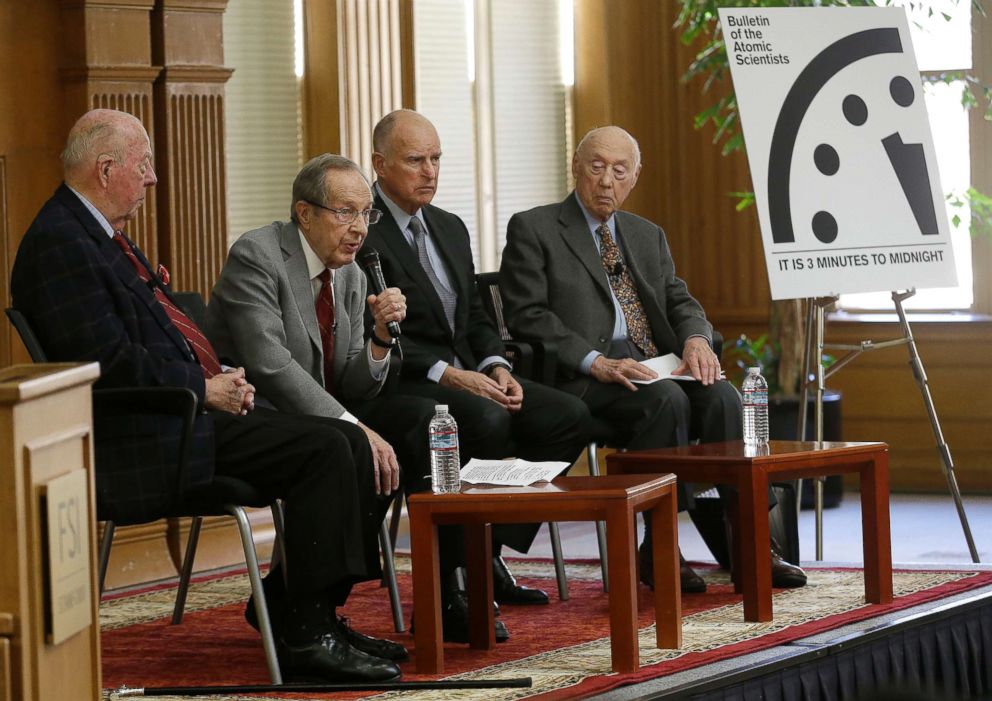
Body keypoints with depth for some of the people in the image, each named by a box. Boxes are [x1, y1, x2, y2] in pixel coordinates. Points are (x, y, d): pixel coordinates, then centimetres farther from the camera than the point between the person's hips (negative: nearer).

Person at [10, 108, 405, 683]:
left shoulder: (102, 236, 20)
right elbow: (111, 362, -21)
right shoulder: (60, 243, -13)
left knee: (349, 444, 1)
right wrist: (204, 390, -13)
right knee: (325, 448, -20)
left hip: (189, 409, 11)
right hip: (150, 441, -11)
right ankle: (308, 636, -17)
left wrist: (223, 380, 7)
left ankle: (314, 618, 4)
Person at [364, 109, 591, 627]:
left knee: (568, 417, -10)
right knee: (488, 421, -35)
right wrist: (445, 373, -22)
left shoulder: (450, 228, 19)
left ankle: (488, 551, -4)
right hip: (401, 384, -8)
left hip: (465, 374, 9)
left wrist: (495, 366, -1)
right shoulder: (360, 231, -9)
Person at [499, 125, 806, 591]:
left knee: (722, 397, -24)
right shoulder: (533, 230, 4)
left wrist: (695, 338, -9)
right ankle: (659, 551, -25)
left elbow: (680, 301, 17)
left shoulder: (649, 236, 24)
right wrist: (596, 362, -20)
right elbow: (528, 316, -6)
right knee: (667, 399, -32)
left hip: (652, 366, 6)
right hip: (581, 378, -6)